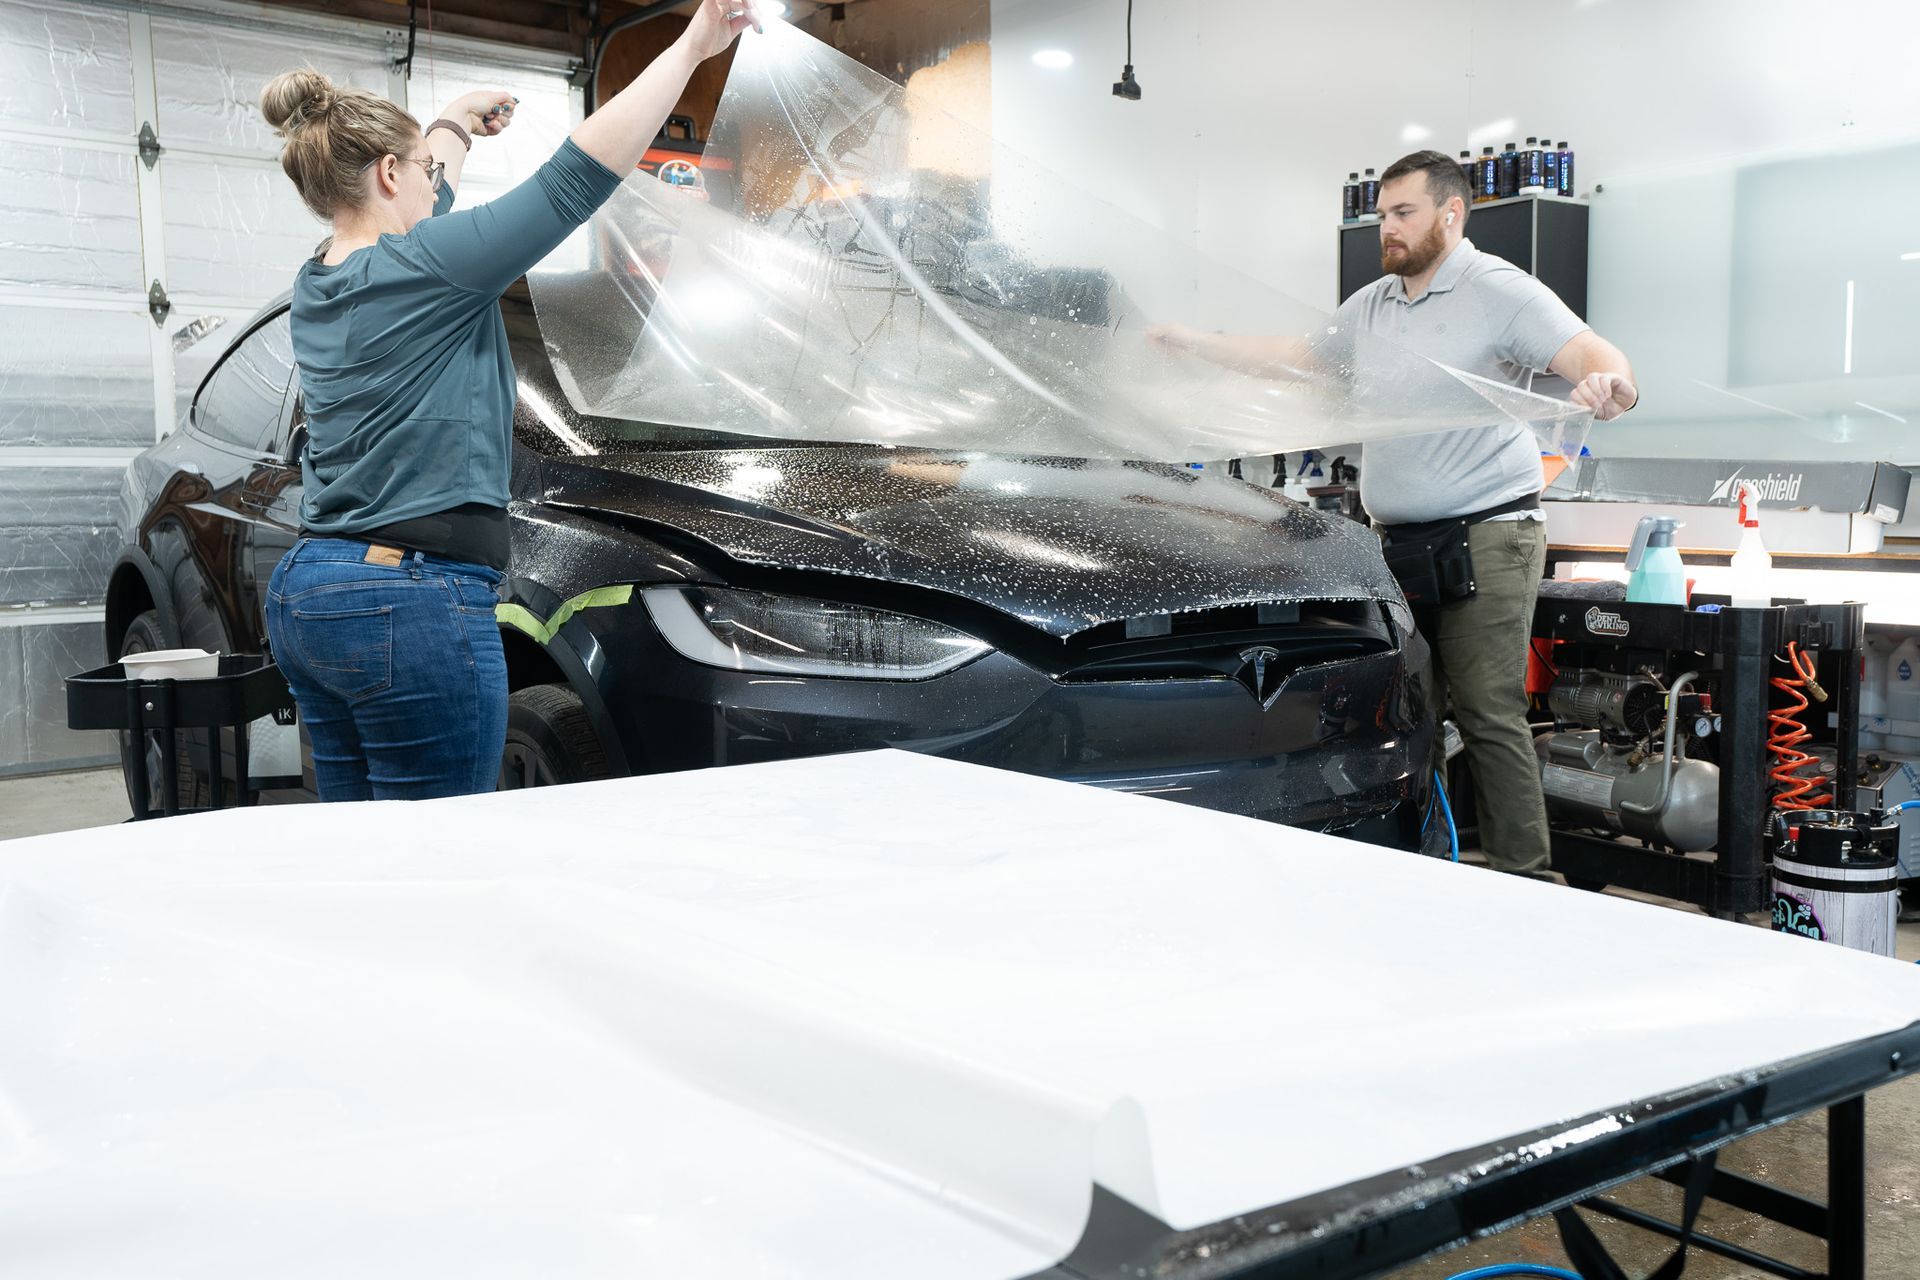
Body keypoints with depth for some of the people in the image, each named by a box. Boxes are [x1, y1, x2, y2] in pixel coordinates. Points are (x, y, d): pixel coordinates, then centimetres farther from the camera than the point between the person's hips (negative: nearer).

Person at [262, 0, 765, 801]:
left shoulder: (314, 288, 12)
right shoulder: (425, 269, -12)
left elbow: (411, 224, 32)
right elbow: (576, 178, -16)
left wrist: (457, 124, 48)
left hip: (305, 597, 9)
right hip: (413, 606, -9)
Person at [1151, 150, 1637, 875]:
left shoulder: (1500, 292, -3)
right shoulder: (1371, 305, 20)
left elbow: (1595, 355, -14)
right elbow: (1295, 357, 28)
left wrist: (1607, 382, -39)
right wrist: (1195, 345, 23)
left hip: (1485, 532, -7)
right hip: (1398, 539, 7)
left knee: (1489, 713, -11)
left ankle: (1521, 877, -5)